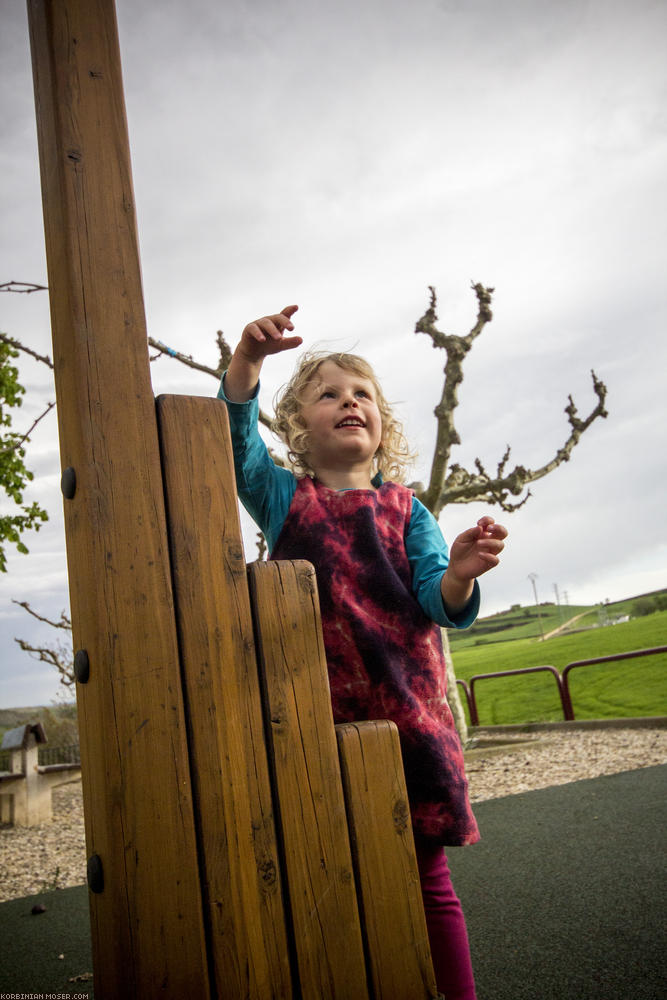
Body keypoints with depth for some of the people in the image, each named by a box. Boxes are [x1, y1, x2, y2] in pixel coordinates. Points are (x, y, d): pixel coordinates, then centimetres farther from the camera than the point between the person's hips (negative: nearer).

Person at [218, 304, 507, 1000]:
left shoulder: (403, 508, 7)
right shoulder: (282, 495, 8)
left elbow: (440, 604, -3)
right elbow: (234, 436, -10)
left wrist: (460, 575, -26)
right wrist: (247, 359, -27)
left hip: (406, 708, 0)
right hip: (315, 712, 0)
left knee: (426, 876, 9)